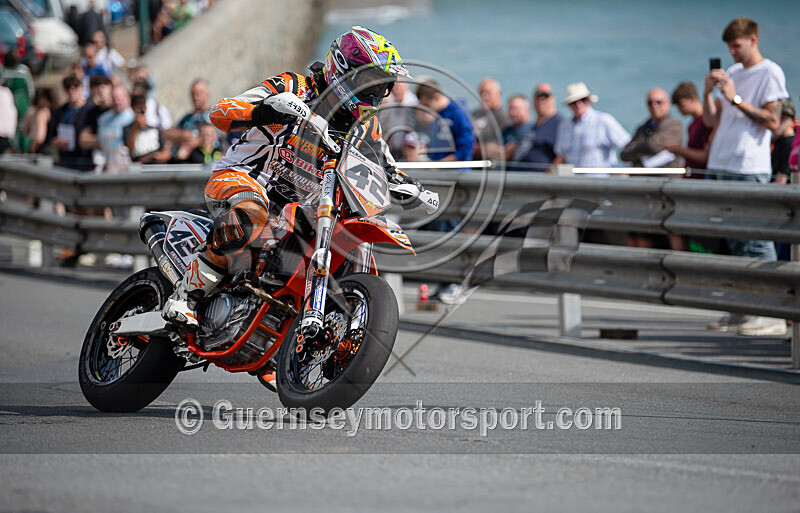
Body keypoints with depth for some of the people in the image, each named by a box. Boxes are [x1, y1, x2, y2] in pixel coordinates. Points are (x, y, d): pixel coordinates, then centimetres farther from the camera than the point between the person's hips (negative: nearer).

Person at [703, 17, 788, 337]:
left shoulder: (770, 73, -4)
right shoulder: (732, 74, 19)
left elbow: (773, 122, -13)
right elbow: (711, 121, 18)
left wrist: (735, 98, -15)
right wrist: (708, 92, 1)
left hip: (751, 169, -8)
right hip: (724, 167, 8)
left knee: (757, 238, -11)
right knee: (736, 241, 8)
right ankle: (744, 310, 12)